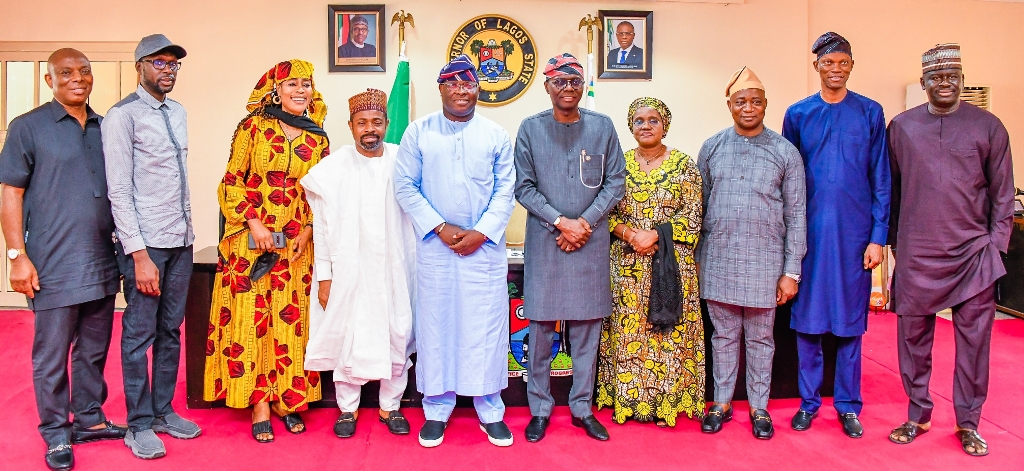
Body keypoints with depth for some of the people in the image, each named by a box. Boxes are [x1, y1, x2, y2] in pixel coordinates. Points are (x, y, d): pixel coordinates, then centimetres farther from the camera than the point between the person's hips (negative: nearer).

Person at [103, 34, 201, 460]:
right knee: (140, 334, 3)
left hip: (181, 240, 7)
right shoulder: (123, 115, -7)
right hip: (145, 242, -6)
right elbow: (119, 192, -12)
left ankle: (163, 411, 25)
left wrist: (187, 228, 11)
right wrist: (139, 255, -16)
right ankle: (139, 425, 15)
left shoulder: (178, 112, 14)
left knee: (170, 331, 13)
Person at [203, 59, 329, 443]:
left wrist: (308, 230, -2)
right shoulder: (253, 127, 0)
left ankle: (286, 399, 17)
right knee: (252, 318, 0)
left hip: (298, 244, 3)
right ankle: (259, 405, 9)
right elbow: (232, 181, -1)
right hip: (252, 239, -2)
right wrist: (254, 223, -10)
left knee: (292, 320, 5)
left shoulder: (318, 138, 8)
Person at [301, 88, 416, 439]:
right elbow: (322, 227, 1)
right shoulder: (332, 169, -1)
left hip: (394, 269, 1)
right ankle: (347, 408, 24)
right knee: (347, 337, 7)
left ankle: (391, 406, 24)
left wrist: (416, 268, 3)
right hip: (348, 270, 0)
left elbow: (416, 217, 3)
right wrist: (324, 276, -1)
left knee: (396, 336, 7)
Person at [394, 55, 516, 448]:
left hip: (485, 247, 1)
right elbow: (405, 186, 0)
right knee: (436, 325, 5)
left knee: (486, 326, 4)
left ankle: (490, 410, 18)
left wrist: (481, 232, -10)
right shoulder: (418, 132, 2)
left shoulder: (496, 135, 5)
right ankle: (437, 409, 21)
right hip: (434, 246, 0)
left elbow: (505, 190, 2)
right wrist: (440, 228, -10)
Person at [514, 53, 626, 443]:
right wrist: (561, 222, -11)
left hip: (592, 241, 1)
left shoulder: (603, 126, 5)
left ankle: (582, 407, 21)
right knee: (540, 326, 4)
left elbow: (615, 182, 4)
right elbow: (524, 187, -1)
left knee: (587, 327, 7)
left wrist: (585, 223, -8)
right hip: (544, 241, -1)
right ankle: (540, 409, 18)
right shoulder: (530, 128, 2)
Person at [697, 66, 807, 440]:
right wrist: (695, 260, 5)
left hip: (764, 262, -1)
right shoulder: (711, 148, 4)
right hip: (718, 260, 1)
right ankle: (722, 403, 26)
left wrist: (791, 271, -4)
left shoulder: (785, 152, -1)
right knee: (724, 336, 12)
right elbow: (698, 208, 7)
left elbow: (796, 215, 0)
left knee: (760, 339, 10)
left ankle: (759, 407, 25)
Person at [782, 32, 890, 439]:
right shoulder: (798, 114, 5)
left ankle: (848, 405, 19)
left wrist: (877, 237, -4)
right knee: (807, 317, 5)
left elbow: (880, 179, 3)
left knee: (850, 320, 7)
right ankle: (809, 401, 19)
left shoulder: (870, 113, 4)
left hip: (854, 232, 0)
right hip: (810, 231, 1)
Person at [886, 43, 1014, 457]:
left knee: (973, 339, 5)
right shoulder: (901, 127, 5)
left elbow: (1002, 194, 6)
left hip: (973, 254, 0)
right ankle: (917, 415, 22)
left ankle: (968, 423, 19)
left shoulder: (988, 126, 3)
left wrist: (995, 245, 0)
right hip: (915, 256, 1)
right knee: (913, 337, 7)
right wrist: (893, 241, 7)